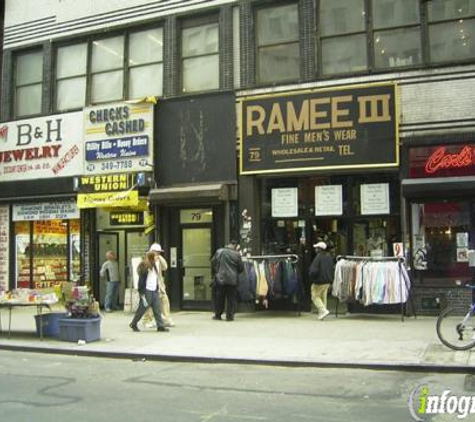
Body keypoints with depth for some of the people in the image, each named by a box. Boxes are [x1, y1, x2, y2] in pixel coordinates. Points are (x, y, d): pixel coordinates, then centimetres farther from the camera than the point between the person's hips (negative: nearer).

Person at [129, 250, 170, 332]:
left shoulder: (154, 267, 13)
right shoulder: (144, 267, -12)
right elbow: (141, 280, -13)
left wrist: (158, 289, 17)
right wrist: (142, 293, -16)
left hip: (154, 291, 7)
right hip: (147, 291, -7)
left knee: (157, 309, 1)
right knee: (142, 309, 3)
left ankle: (160, 326, 1)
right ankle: (133, 324, 20)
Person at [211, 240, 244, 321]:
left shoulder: (219, 252, -1)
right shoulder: (236, 254, -5)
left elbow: (213, 263, 6)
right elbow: (241, 268, 2)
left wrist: (215, 272, 22)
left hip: (220, 279, 1)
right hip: (233, 280, -1)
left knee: (219, 298, 11)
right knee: (231, 299, 6)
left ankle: (217, 315, 18)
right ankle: (230, 316, 5)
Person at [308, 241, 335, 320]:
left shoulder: (318, 257, -18)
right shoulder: (329, 257, 7)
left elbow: (313, 270, -22)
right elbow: (333, 269, 14)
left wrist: (311, 277, -4)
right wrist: (331, 279, 19)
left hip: (319, 281, -8)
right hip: (327, 281, 8)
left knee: (315, 296, 3)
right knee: (323, 297, 15)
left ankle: (324, 310, -12)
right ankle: (321, 314, 17)